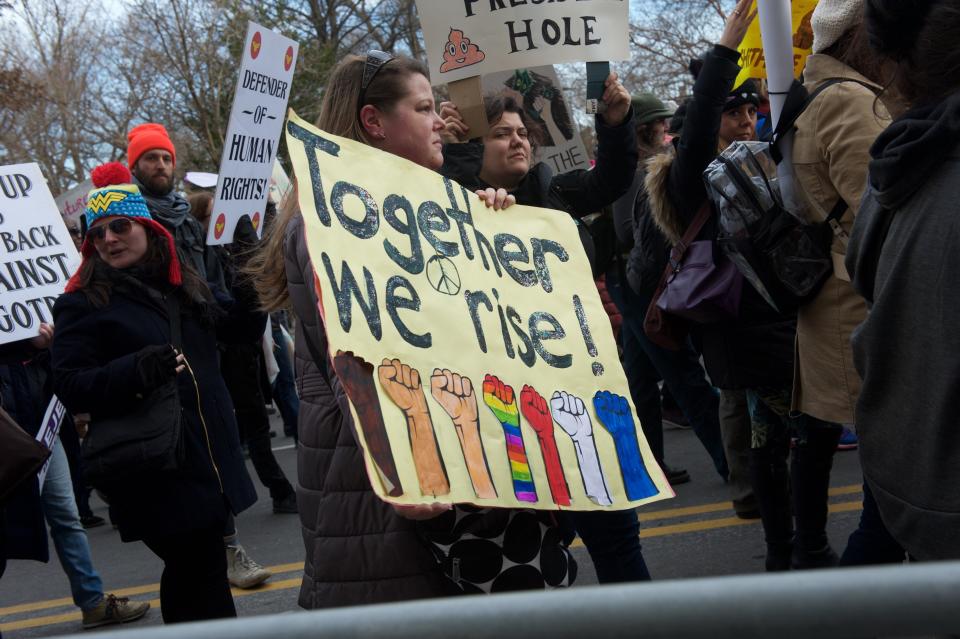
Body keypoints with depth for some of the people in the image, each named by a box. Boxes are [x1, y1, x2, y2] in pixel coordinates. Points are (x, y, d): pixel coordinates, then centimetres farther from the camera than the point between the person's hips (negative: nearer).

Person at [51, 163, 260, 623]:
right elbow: (69, 386, -12)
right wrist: (135, 370, -27)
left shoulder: (183, 285, 14)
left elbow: (236, 327, 28)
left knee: (192, 575, 14)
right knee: (201, 573, -7)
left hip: (209, 456, 6)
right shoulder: (83, 303, -3)